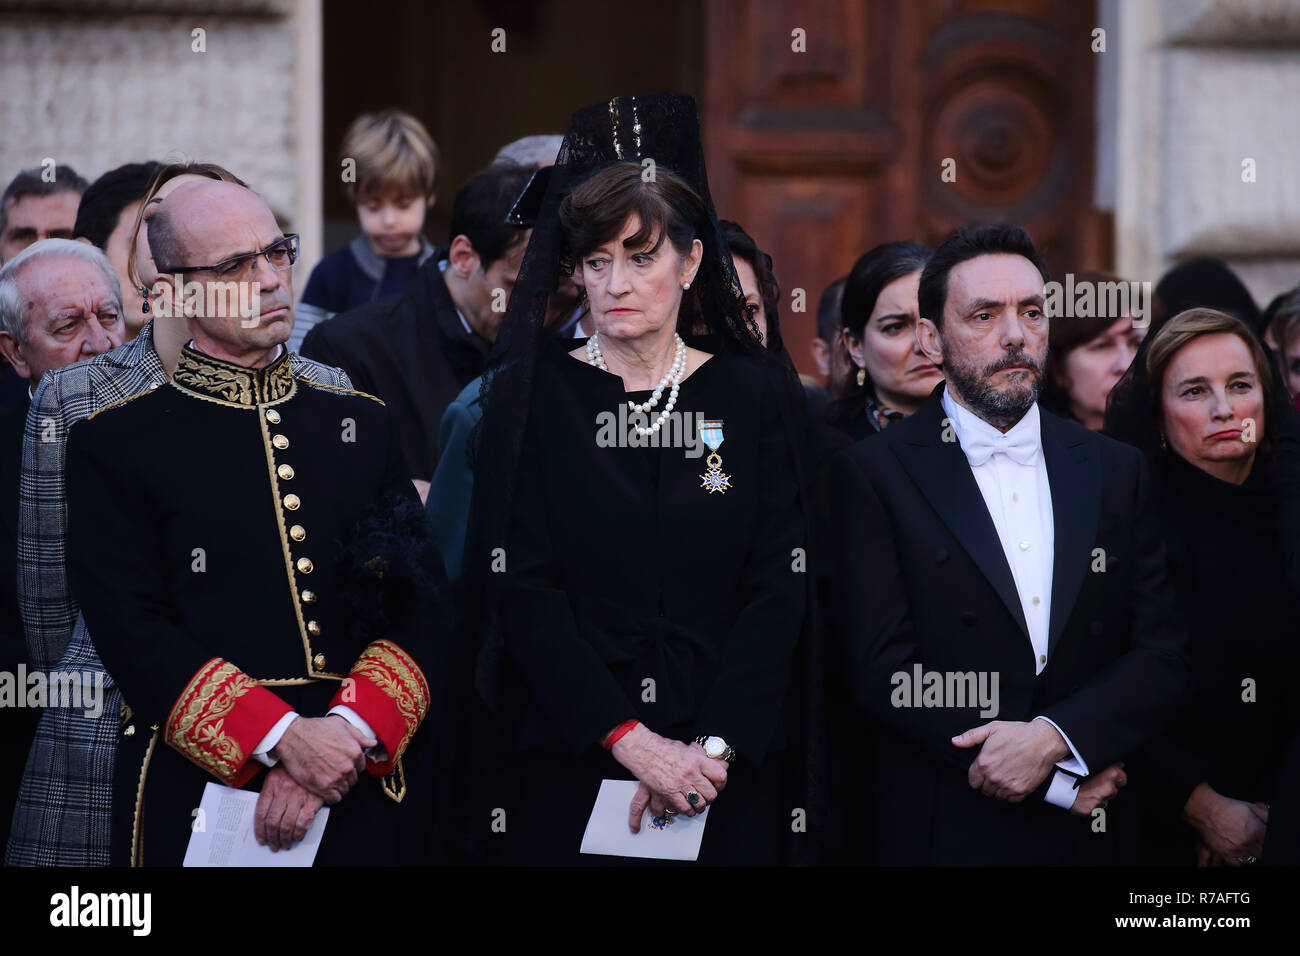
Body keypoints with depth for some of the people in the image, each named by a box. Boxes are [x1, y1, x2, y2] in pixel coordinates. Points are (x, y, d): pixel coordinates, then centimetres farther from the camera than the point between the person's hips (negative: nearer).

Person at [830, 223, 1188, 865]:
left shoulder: (1115, 471, 7)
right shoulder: (873, 475, -4)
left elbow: (1161, 657, 2)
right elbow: (882, 671, -11)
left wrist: (1052, 738, -17)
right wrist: (1060, 780, -14)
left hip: (1091, 837, 3)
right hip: (945, 837, -3)